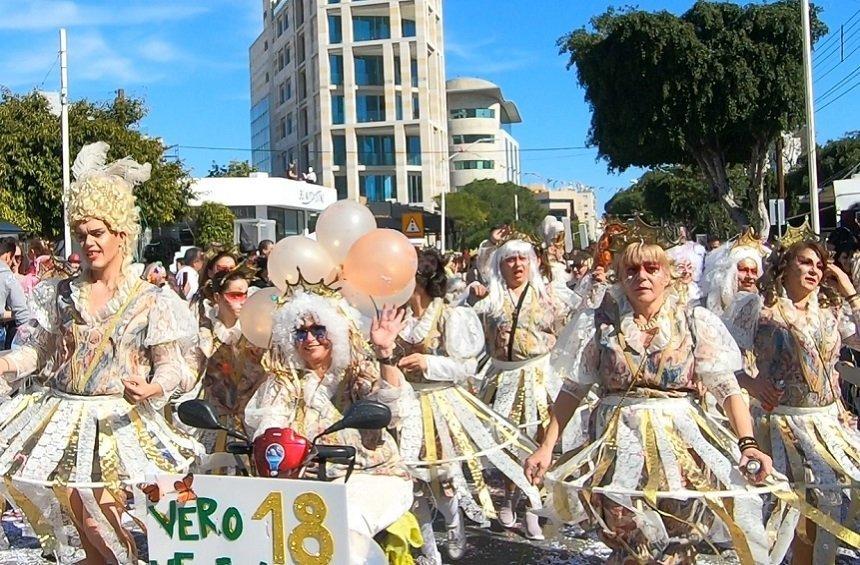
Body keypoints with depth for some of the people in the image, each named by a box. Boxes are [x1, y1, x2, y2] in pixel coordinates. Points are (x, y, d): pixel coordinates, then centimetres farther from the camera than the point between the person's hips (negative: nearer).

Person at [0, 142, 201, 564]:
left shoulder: (149, 302, -4)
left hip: (118, 419, -4)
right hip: (63, 415, 4)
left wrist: (153, 388, -25)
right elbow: (39, 348, 11)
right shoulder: (61, 295, 7)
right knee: (77, 519, 6)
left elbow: (170, 363, -5)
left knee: (101, 520, -7)